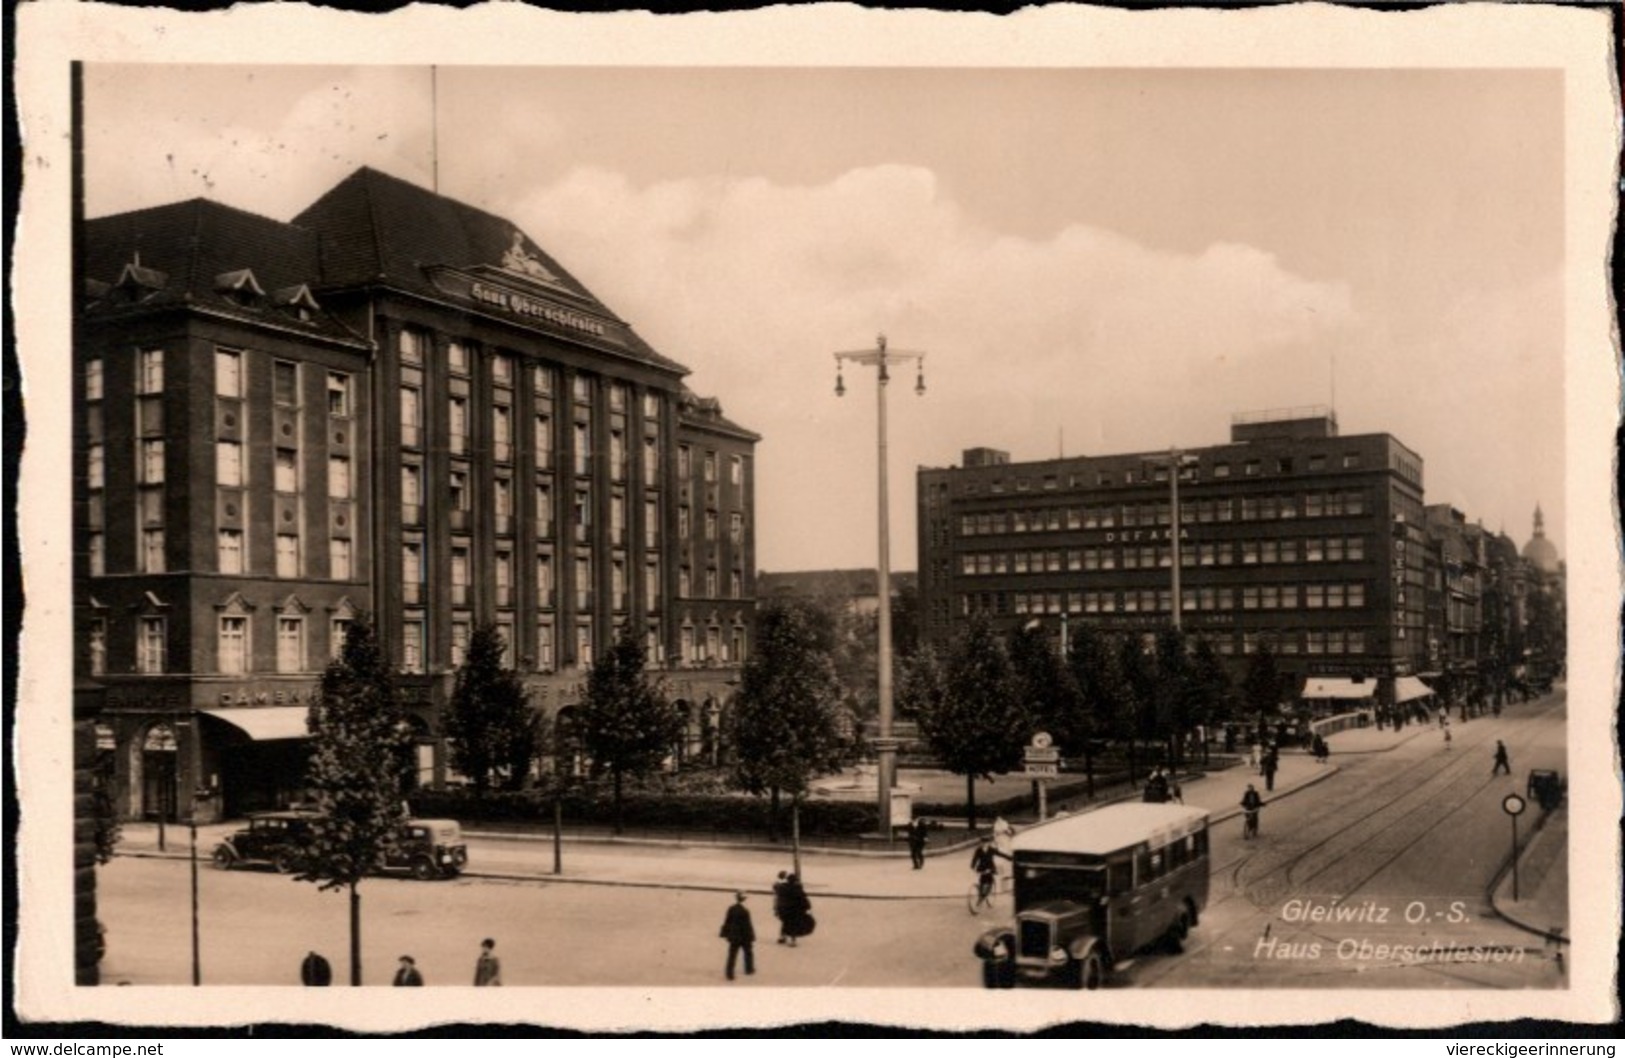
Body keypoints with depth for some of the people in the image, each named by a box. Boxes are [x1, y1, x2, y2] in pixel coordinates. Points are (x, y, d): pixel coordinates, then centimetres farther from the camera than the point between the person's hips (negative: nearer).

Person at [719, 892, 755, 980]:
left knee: (732, 955, 6)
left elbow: (726, 922, 3)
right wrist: (751, 936, -8)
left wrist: (724, 933, 13)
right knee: (748, 952, 20)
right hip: (744, 936, -4)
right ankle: (749, 969, 34)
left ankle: (730, 974, 1)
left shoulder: (731, 909, -5)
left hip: (733, 936, 4)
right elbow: (748, 925, -17)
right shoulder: (744, 912, -21)